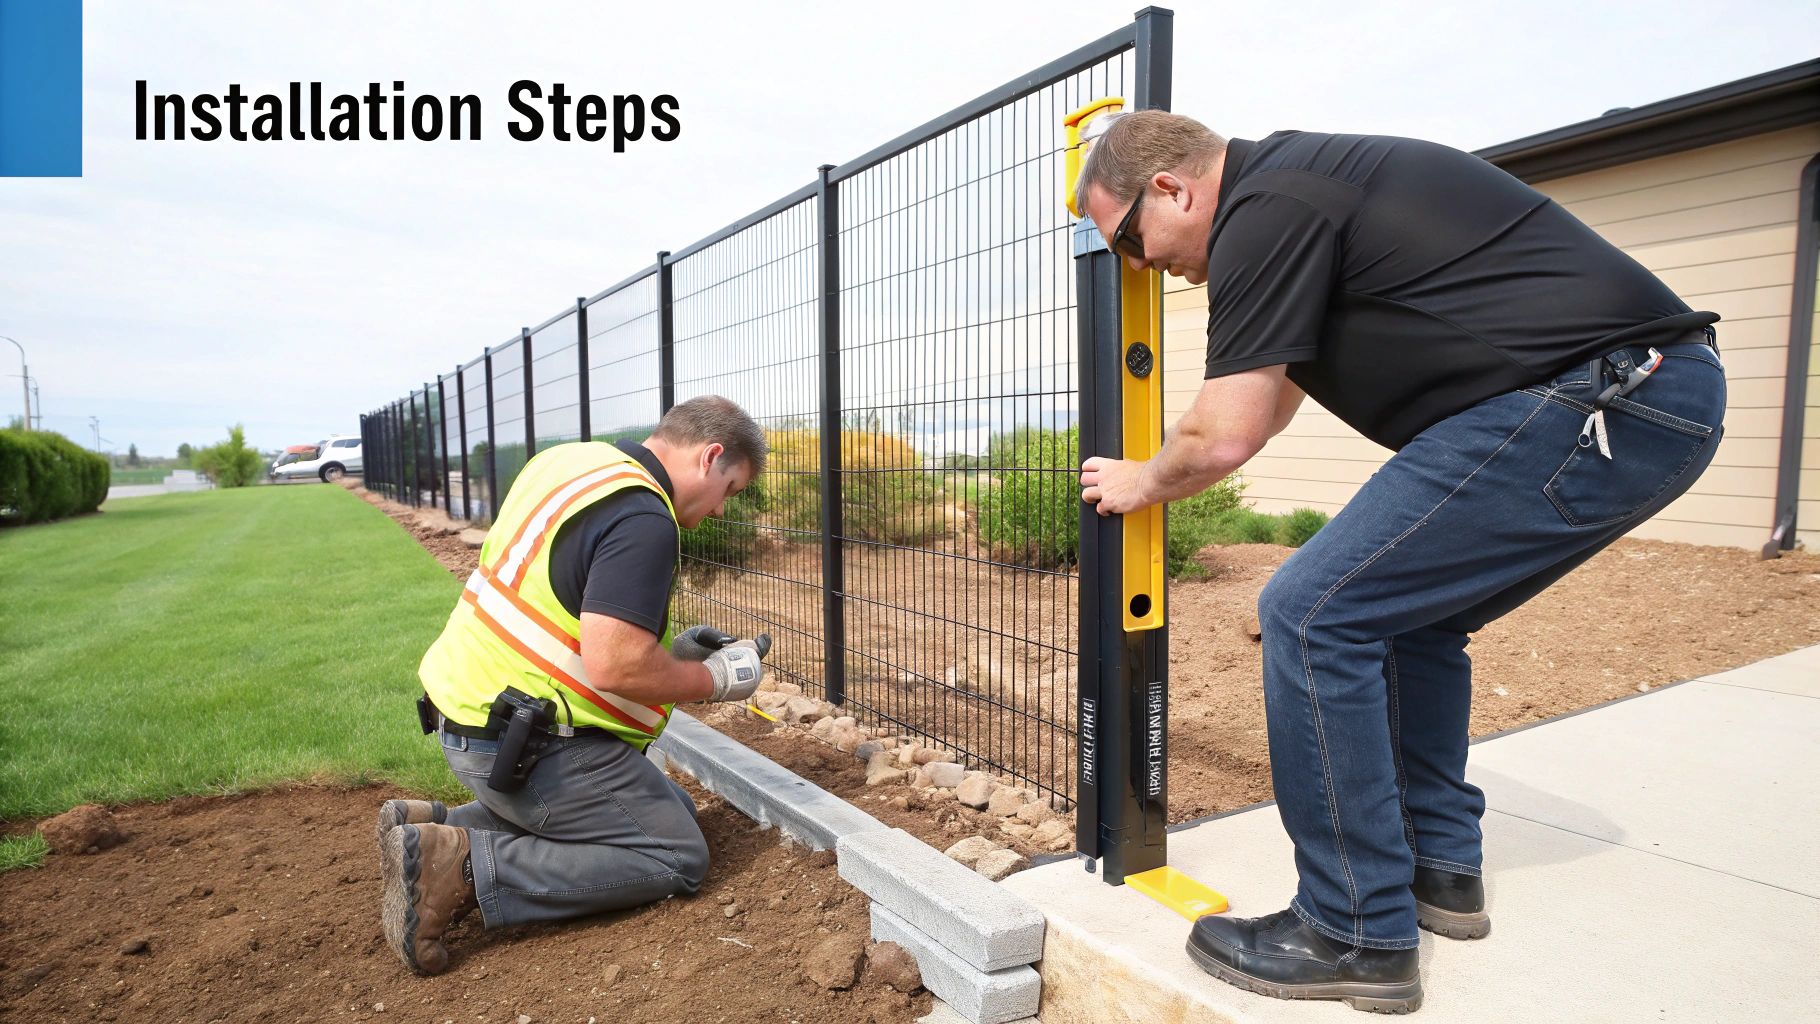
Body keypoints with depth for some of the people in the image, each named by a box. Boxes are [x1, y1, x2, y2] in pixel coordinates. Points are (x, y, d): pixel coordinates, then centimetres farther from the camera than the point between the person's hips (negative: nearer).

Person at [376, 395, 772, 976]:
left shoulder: (571, 460, 9)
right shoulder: (643, 518, -21)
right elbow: (615, 667, -27)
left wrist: (670, 649, 14)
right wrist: (714, 679, -9)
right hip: (524, 742, -10)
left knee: (668, 807, 19)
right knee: (676, 858, 0)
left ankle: (436, 825, 11)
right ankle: (463, 868, -9)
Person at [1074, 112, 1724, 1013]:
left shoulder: (1265, 210, -11)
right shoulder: (1301, 178, 22)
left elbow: (1226, 437, -15)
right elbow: (1274, 398, 33)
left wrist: (1143, 482, 6)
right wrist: (1165, 469, 39)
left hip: (1592, 402, -11)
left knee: (1314, 615, -10)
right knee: (1410, 613, 21)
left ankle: (1358, 934, 2)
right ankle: (1441, 868, 30)